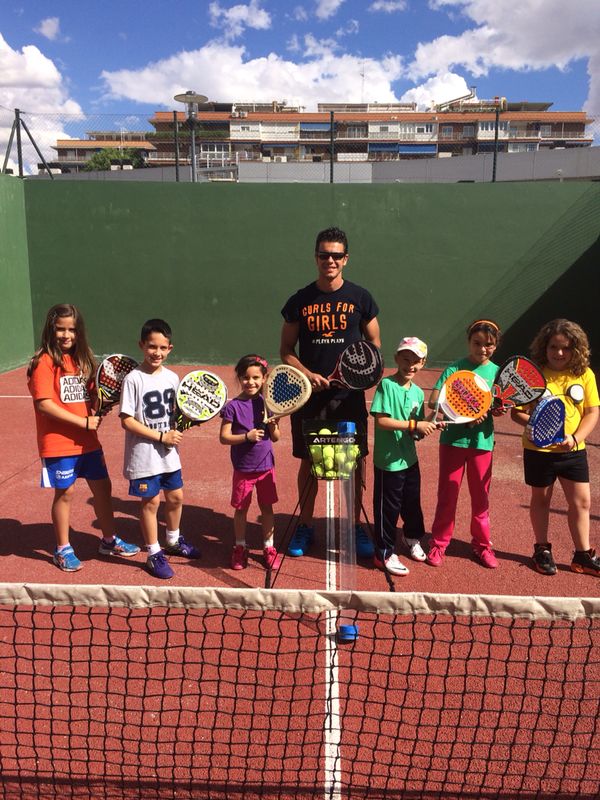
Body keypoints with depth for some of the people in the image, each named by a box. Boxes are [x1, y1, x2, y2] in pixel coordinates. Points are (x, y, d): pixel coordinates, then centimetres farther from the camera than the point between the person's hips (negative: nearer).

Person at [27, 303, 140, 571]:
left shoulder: (83, 359, 9)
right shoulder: (45, 362, -12)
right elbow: (44, 404, -20)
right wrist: (84, 422, -21)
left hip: (87, 441, 7)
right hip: (58, 443, -6)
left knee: (102, 487, 13)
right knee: (65, 493, 5)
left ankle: (109, 541, 31)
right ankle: (62, 550, 25)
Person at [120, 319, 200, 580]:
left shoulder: (172, 377, 2)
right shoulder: (133, 379, -15)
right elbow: (127, 420, -17)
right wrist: (161, 436, -19)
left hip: (169, 452, 6)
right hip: (144, 454, -6)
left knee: (176, 496, 17)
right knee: (151, 501, 4)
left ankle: (174, 541, 40)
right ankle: (154, 554, 21)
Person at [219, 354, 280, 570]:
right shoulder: (233, 406, -10)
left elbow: (275, 438, 5)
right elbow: (224, 437, -13)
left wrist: (273, 427, -16)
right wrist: (247, 436, -25)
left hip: (266, 466, 3)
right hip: (243, 469, -3)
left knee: (267, 507, 12)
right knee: (241, 509, 10)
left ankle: (268, 547, 27)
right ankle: (240, 548, 28)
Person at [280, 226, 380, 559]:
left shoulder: (360, 298, 2)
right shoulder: (299, 301, 2)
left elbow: (374, 345, 7)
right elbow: (286, 350, 6)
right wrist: (308, 374, -11)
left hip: (350, 396, 0)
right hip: (309, 395, 0)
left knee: (354, 462, 6)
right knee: (308, 462, 9)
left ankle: (356, 526, 23)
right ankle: (305, 526, 24)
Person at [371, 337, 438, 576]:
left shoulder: (418, 392, 6)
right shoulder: (386, 385, -14)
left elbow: (417, 432, 9)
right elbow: (381, 420, -24)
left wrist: (428, 426, -12)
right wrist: (414, 425, -26)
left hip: (410, 458, 7)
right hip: (388, 460, -7)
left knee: (412, 502, 22)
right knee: (388, 507, 4)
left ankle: (412, 538, 46)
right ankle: (385, 553, 20)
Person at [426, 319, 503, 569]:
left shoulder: (497, 372, 4)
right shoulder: (455, 368, -5)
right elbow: (433, 401, -13)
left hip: (482, 442, 2)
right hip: (453, 439, -2)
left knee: (481, 497, 13)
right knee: (447, 494, 7)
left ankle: (482, 544, 29)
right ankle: (439, 543, 21)